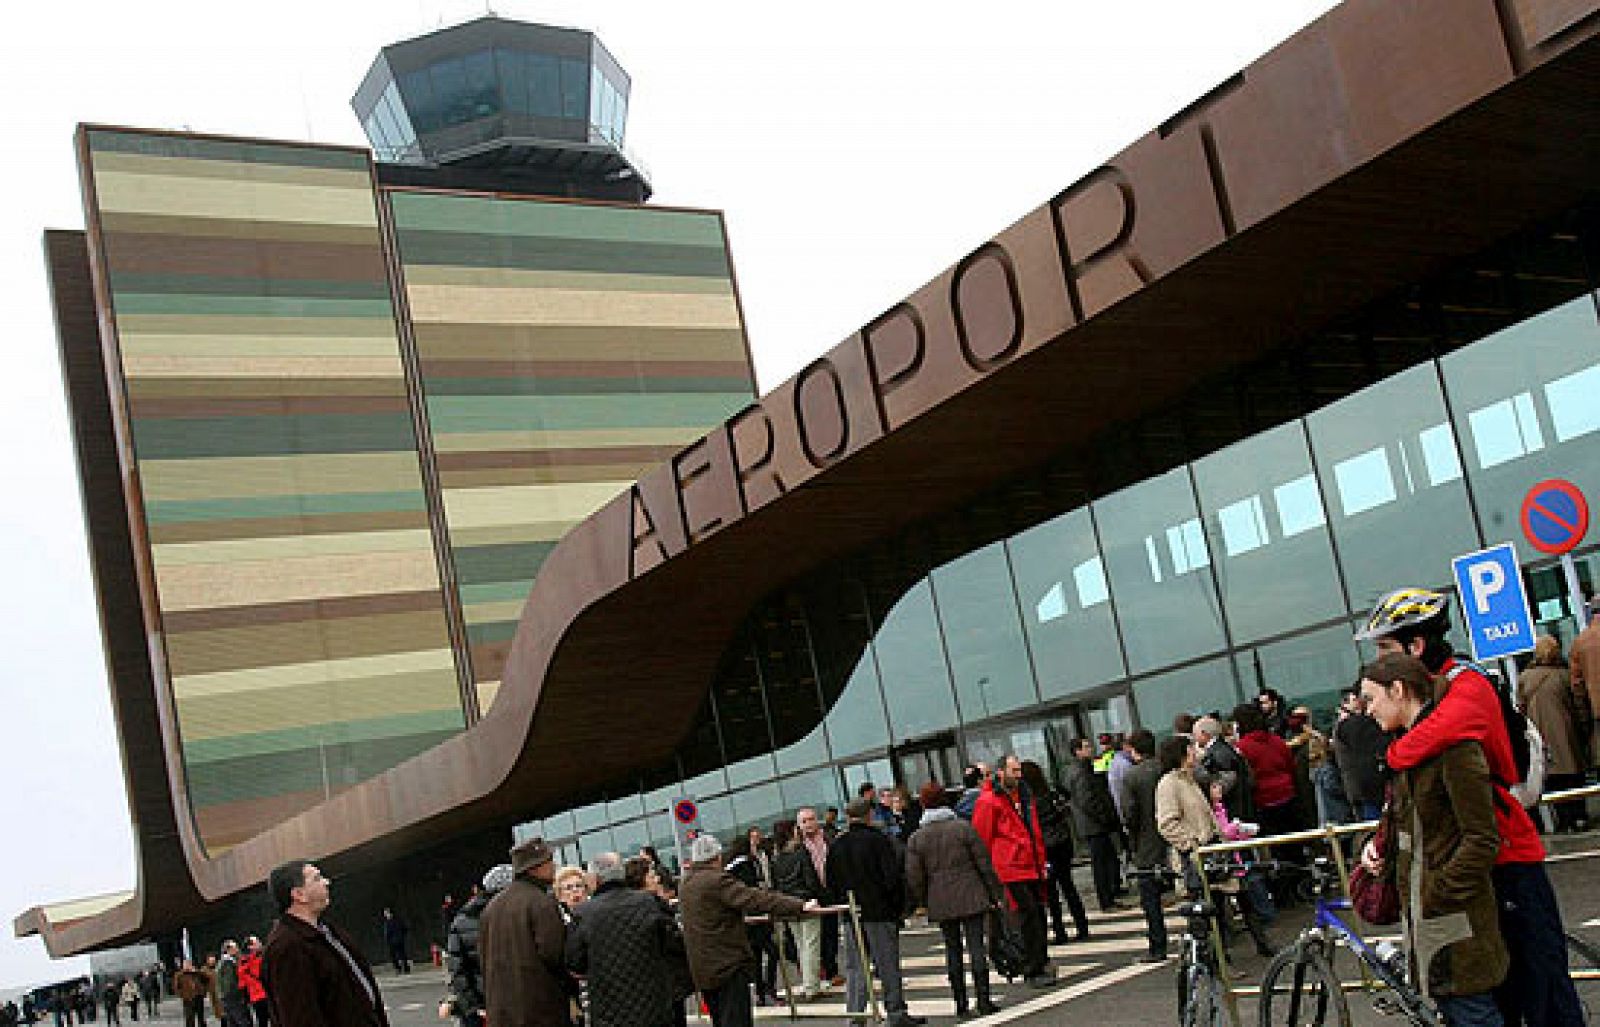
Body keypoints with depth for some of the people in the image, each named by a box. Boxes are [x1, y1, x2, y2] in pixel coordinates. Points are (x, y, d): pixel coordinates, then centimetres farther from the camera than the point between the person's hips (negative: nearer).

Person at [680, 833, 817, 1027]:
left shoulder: (684, 885, 12)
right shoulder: (718, 880, -15)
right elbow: (758, 900, -23)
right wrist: (800, 906, -25)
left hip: (701, 970, 9)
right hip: (729, 966, -9)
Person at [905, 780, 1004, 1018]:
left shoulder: (916, 838, 0)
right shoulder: (963, 827, -5)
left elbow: (913, 878, 0)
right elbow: (984, 863, -2)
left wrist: (923, 901, 14)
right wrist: (995, 892, 5)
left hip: (940, 902, 2)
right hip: (971, 897, -2)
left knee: (952, 950, 10)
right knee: (976, 946, 1)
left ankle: (960, 1003, 13)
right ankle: (983, 1000, -1)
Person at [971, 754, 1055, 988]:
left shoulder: (1024, 796, 15)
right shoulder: (989, 801, -10)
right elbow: (981, 838, -9)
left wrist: (1041, 862, 20)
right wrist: (989, 872, -9)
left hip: (1032, 868, 8)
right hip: (1011, 869, -8)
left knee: (1038, 915, 11)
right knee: (1030, 916, -9)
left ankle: (1040, 963, 23)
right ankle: (1033, 971, -3)